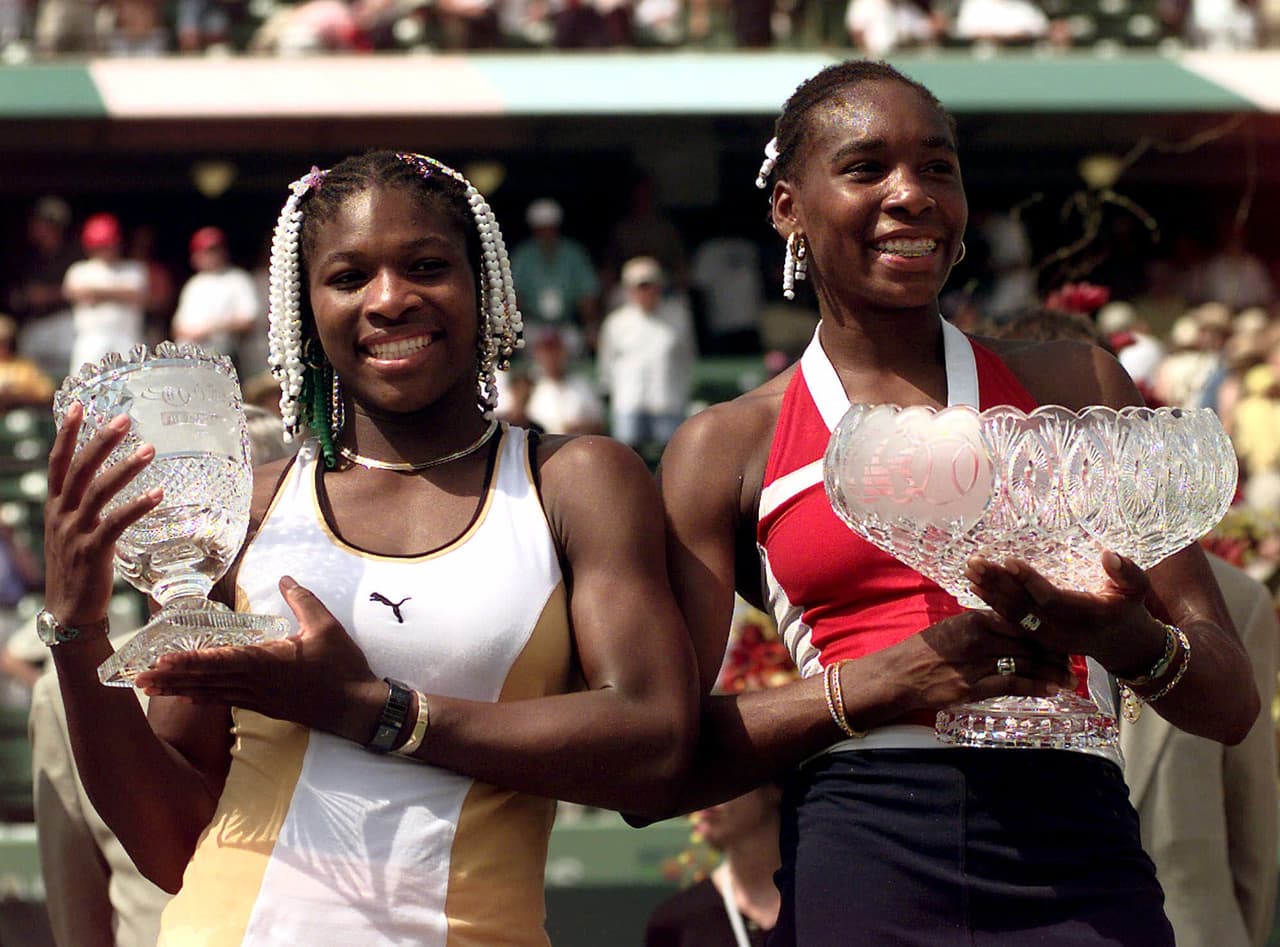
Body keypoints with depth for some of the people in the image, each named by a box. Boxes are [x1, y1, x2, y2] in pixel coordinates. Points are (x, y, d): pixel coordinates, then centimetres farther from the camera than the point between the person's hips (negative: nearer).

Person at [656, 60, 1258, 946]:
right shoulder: (725, 449, 10)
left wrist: (1125, 638, -10)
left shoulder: (1075, 388, 14)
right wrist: (888, 683, -10)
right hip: (856, 874, -1)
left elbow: (1231, 703, 12)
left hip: (1078, 871, 1)